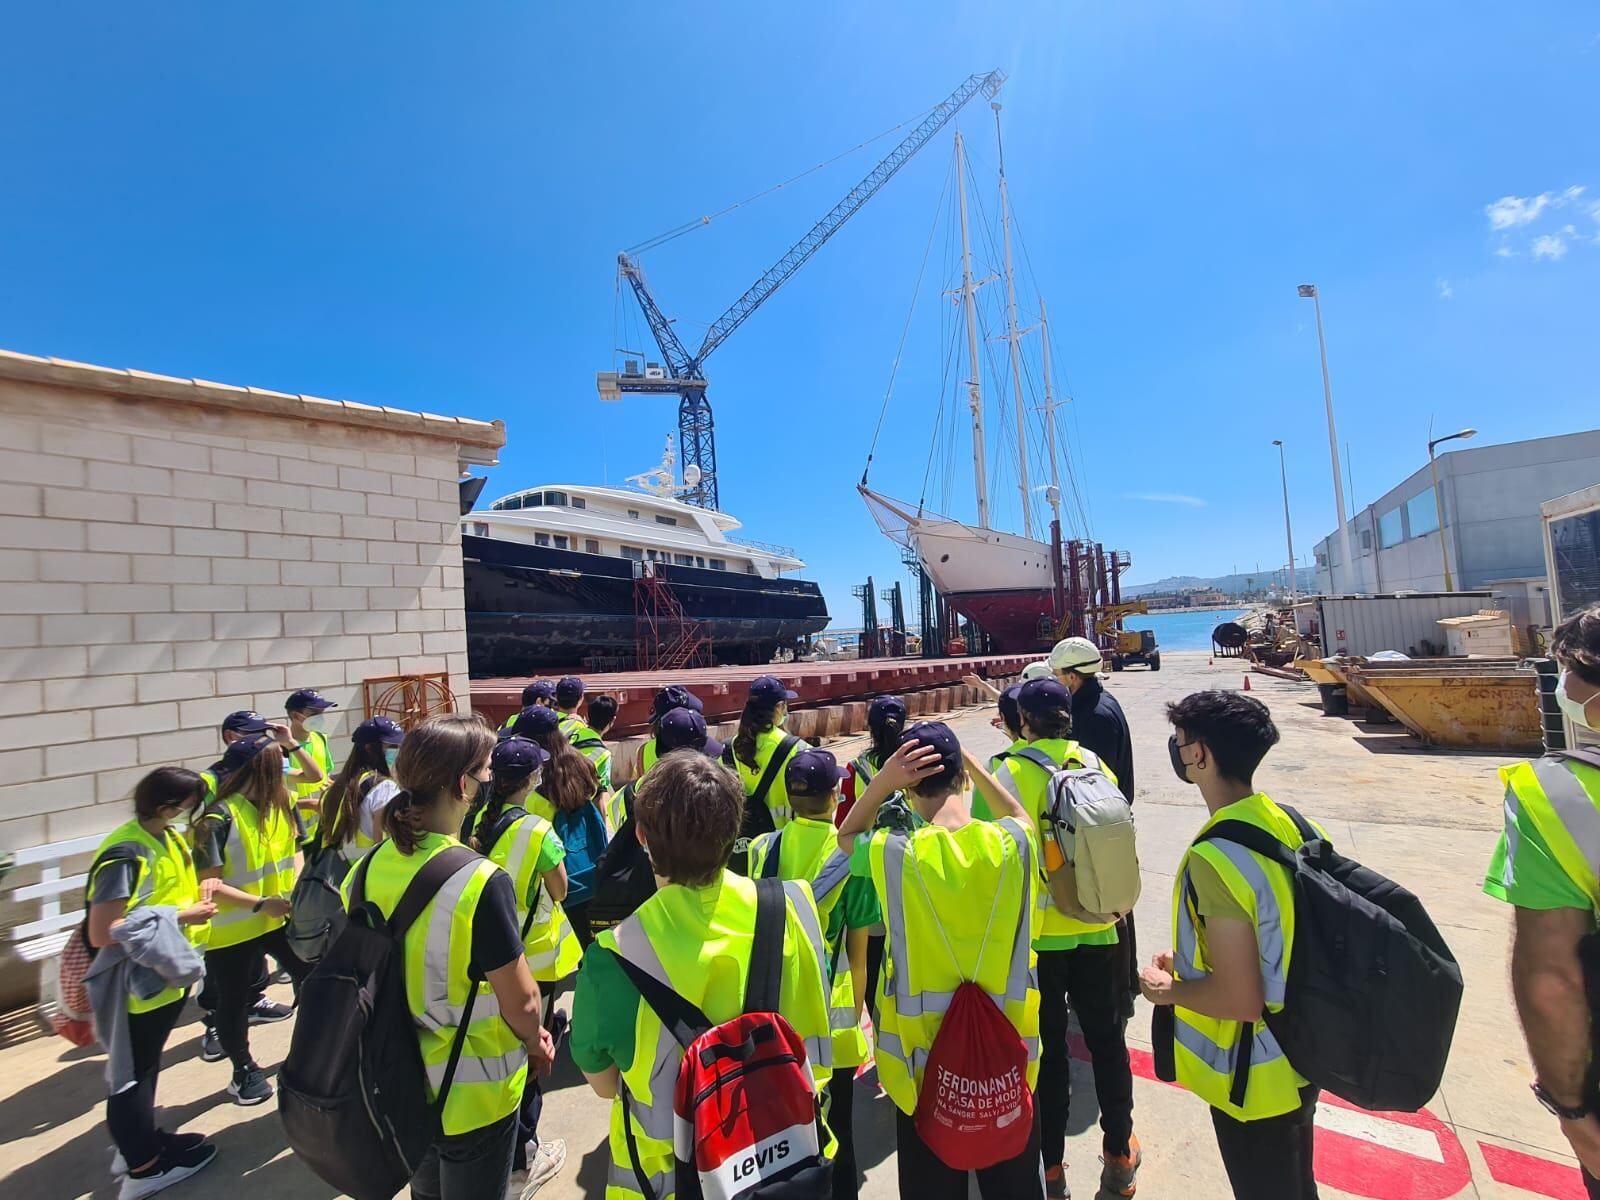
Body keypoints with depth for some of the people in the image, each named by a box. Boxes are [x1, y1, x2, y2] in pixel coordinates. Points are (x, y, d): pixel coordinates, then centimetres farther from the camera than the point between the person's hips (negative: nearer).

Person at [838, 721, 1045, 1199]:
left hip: (924, 1053, -2)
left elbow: (846, 837, 2)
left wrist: (882, 780, -15)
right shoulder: (1012, 841, -15)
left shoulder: (895, 854, -21)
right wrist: (974, 765, 5)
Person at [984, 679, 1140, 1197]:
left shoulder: (1011, 773, -17)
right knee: (1106, 1038, 21)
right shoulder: (1095, 766, -4)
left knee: (1048, 1046, 13)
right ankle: (1119, 1155, 38)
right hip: (1098, 927, 4)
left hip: (1039, 932, -3)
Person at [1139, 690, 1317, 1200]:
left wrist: (1165, 988, -12)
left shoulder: (1215, 858, -32)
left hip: (1254, 1078, -7)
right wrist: (1191, 963, 11)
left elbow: (1238, 999, -30)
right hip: (1297, 1057, 7)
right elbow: (1282, 942, 5)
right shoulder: (1289, 824, -6)